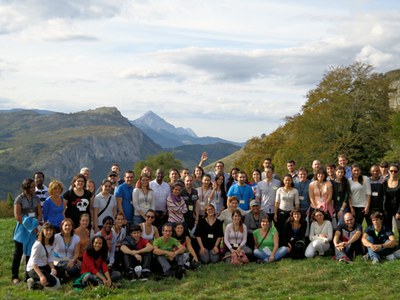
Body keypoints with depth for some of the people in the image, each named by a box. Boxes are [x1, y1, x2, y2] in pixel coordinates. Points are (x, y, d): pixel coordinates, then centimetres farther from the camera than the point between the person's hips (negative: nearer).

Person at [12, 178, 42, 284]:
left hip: (34, 229, 4)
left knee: (30, 252, 6)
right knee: (18, 252, 0)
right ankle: (14, 276, 6)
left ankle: (29, 275, 14)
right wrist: (29, 225, -13)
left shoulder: (36, 198, 9)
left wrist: (36, 225, -8)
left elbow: (40, 214, 8)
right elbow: (17, 216, -10)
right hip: (22, 229, -4)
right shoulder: (19, 199, -5)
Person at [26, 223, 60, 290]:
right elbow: (34, 263, -23)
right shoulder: (38, 245, -20)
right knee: (53, 282, -27)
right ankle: (33, 282, -6)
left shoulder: (51, 244, 4)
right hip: (33, 269, -9)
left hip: (44, 267, 9)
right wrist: (41, 276, -31)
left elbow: (50, 259, 5)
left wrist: (53, 268, -15)